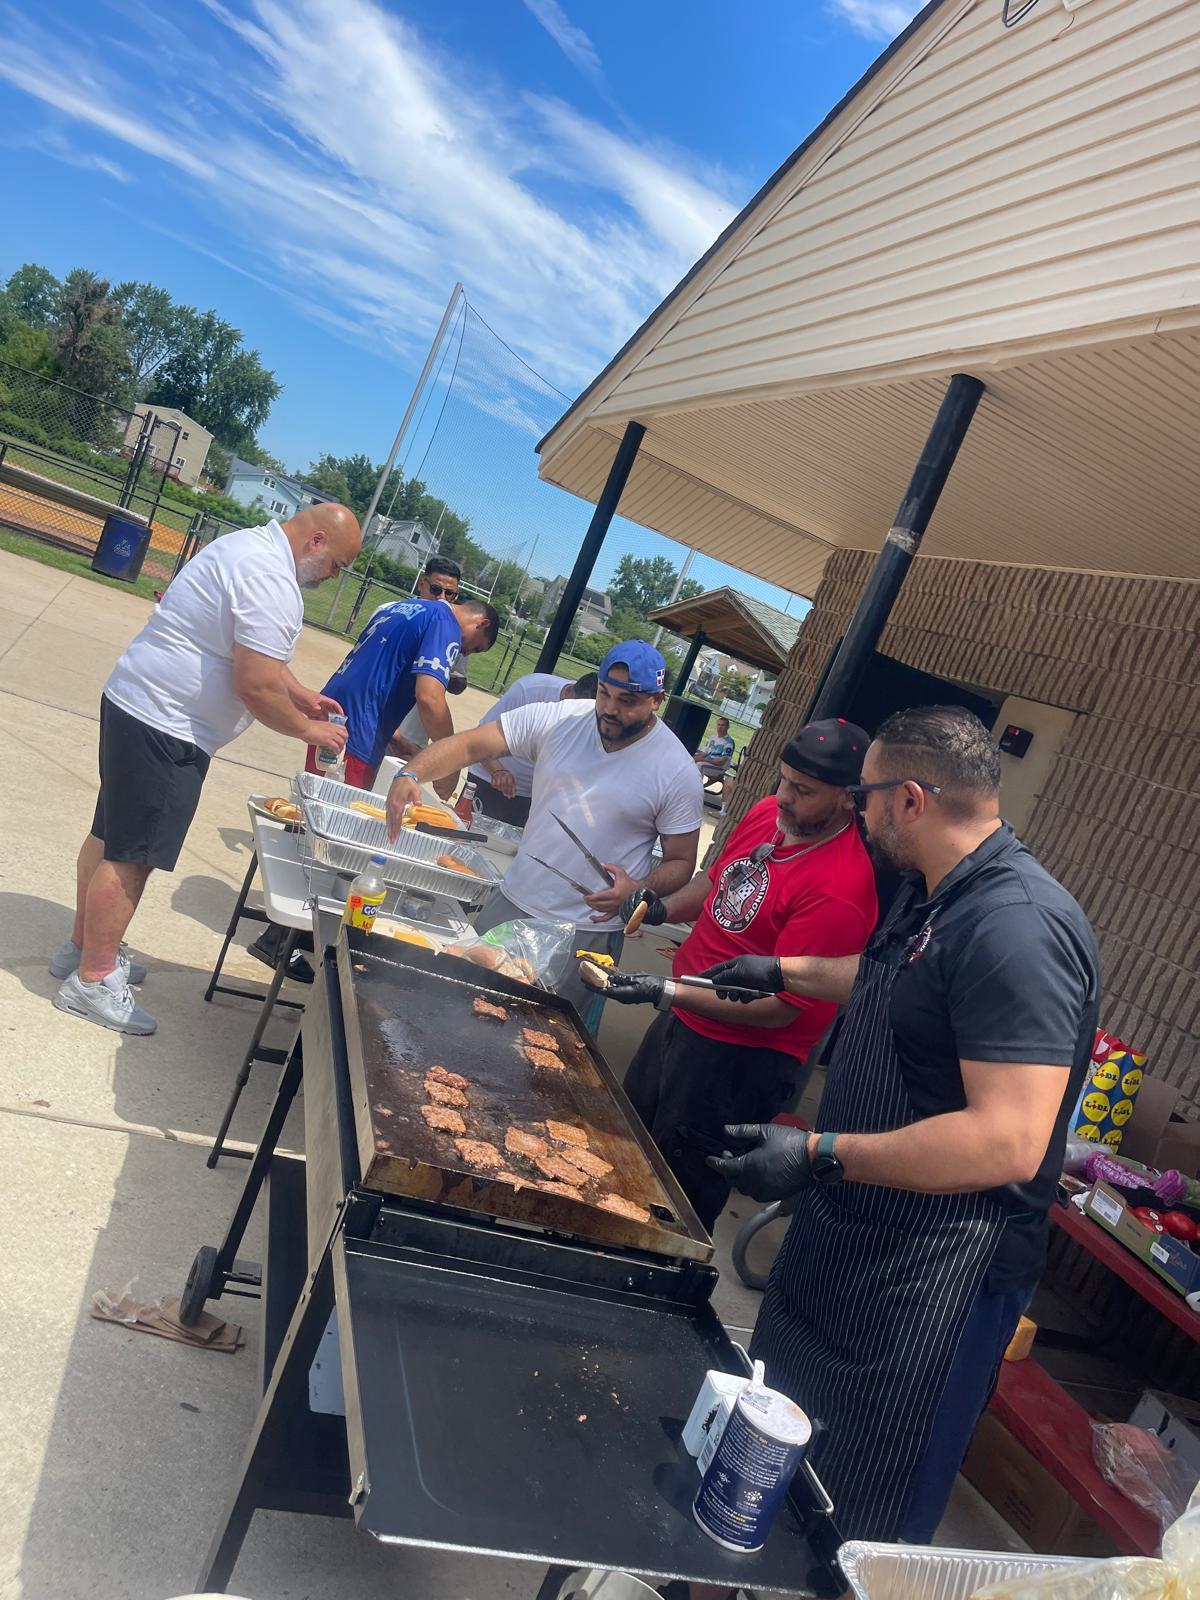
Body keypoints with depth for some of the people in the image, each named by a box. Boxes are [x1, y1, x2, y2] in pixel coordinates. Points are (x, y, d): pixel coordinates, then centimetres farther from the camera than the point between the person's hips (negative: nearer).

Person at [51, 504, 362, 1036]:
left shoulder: (249, 545, 13)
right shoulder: (271, 582, -22)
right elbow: (256, 686, -25)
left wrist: (300, 694, 18)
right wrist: (308, 729, -10)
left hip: (133, 703, 11)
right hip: (165, 729, -11)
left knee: (111, 836, 19)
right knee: (130, 855, -2)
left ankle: (83, 948, 33)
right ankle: (91, 982, 9)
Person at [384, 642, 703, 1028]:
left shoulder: (677, 772, -11)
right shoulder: (556, 719, -6)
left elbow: (680, 862, -3)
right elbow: (467, 745, -8)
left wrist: (639, 890, -24)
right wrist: (411, 775, -27)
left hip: (589, 933, -3)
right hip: (512, 903, 3)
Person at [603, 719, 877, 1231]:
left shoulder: (841, 889, -29)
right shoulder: (766, 814, -5)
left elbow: (780, 1008, -27)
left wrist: (666, 992, -29)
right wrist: (665, 908, -6)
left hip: (741, 1060, -9)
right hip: (682, 1019, 9)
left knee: (679, 1197, 9)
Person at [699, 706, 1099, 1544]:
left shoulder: (1017, 927, -29)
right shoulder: (933, 894, 4)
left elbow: (1010, 1142, -34)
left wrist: (821, 1155, -33)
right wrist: (785, 970, 27)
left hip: (935, 1280, -10)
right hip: (849, 1238, 10)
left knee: (863, 1528, 10)